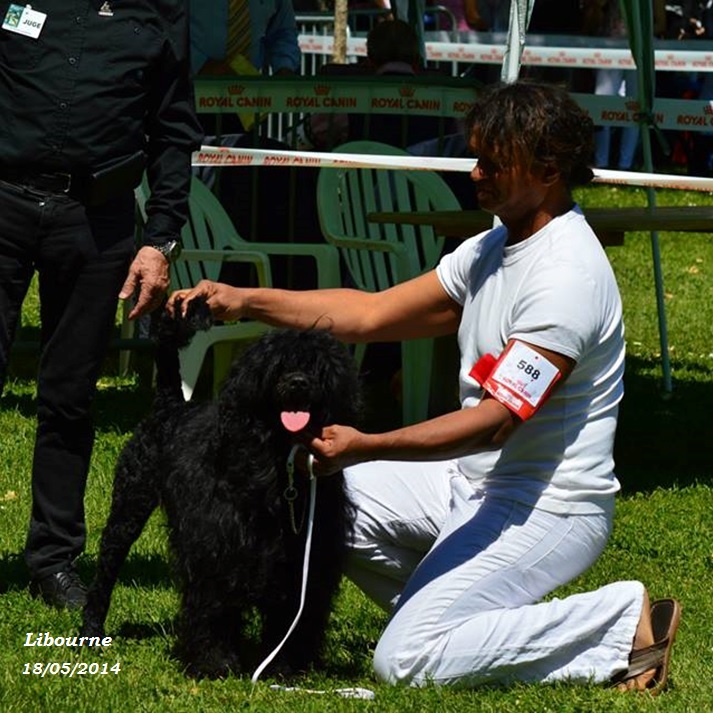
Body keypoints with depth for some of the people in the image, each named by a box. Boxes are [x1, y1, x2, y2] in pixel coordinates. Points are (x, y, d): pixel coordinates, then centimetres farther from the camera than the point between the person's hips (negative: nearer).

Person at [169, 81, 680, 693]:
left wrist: (365, 447, -33)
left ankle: (625, 623, -8)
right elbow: (373, 314, 11)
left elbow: (495, 419, -27)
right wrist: (244, 301, 3)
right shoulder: (491, 249, 9)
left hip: (549, 507, -10)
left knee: (406, 662, -19)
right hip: (474, 483, 10)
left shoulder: (566, 275, -22)